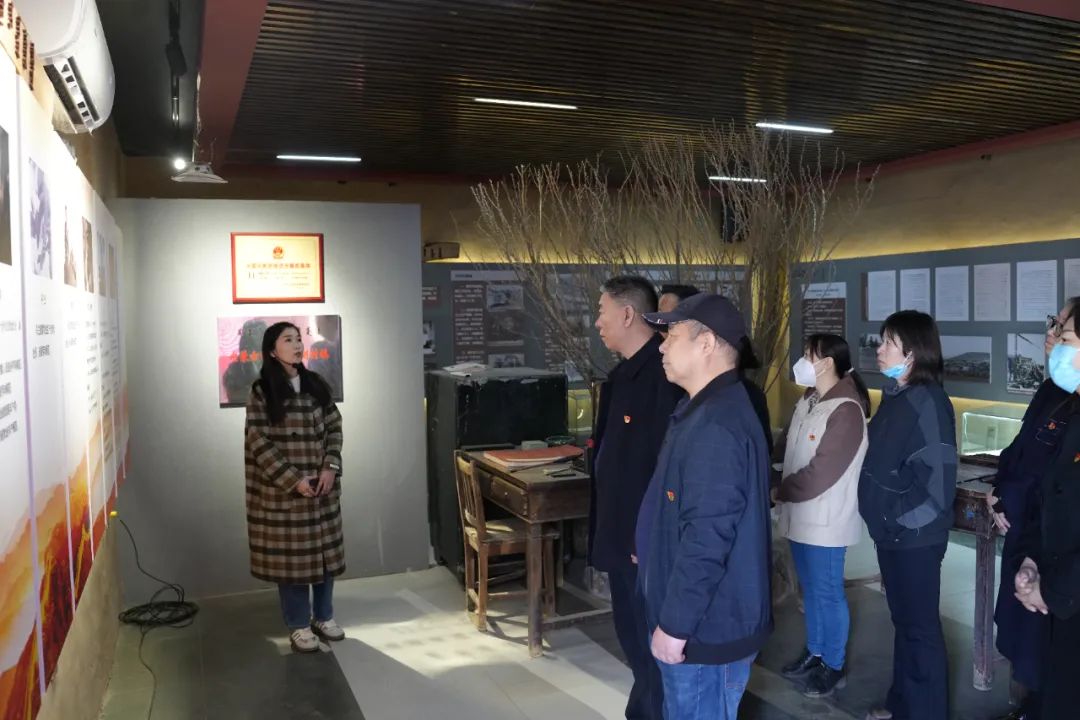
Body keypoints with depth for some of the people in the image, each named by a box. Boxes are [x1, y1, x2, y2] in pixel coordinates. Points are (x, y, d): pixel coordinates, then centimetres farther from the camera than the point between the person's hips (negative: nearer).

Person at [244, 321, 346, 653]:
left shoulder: (316, 385, 5)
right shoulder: (262, 392, -9)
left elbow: (334, 427, 7)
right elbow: (260, 443, -12)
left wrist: (331, 468, -7)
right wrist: (293, 480, -17)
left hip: (322, 485, 5)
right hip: (283, 489, -4)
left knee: (325, 549, 11)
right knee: (291, 553, 4)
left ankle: (324, 616, 28)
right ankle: (299, 626, 19)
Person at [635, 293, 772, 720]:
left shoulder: (715, 426, -25)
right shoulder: (709, 409, 9)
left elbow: (707, 537, -28)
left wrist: (674, 624, -22)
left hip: (707, 627, -10)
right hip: (708, 617, 10)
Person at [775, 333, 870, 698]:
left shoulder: (845, 411, -21)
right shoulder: (808, 400, 6)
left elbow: (820, 473, -23)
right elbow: (789, 447, 14)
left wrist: (779, 491, -11)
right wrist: (783, 489, 0)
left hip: (825, 520, -8)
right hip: (801, 515, 8)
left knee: (828, 593, 7)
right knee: (810, 590, 20)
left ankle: (834, 666, 24)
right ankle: (814, 653, 36)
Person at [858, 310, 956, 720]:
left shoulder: (927, 402, -17)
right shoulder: (895, 396, 8)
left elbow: (937, 478, -21)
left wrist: (902, 518, -15)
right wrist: (883, 517, 12)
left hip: (915, 536, -8)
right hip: (892, 533, 8)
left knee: (920, 626, 6)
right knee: (903, 620, 19)